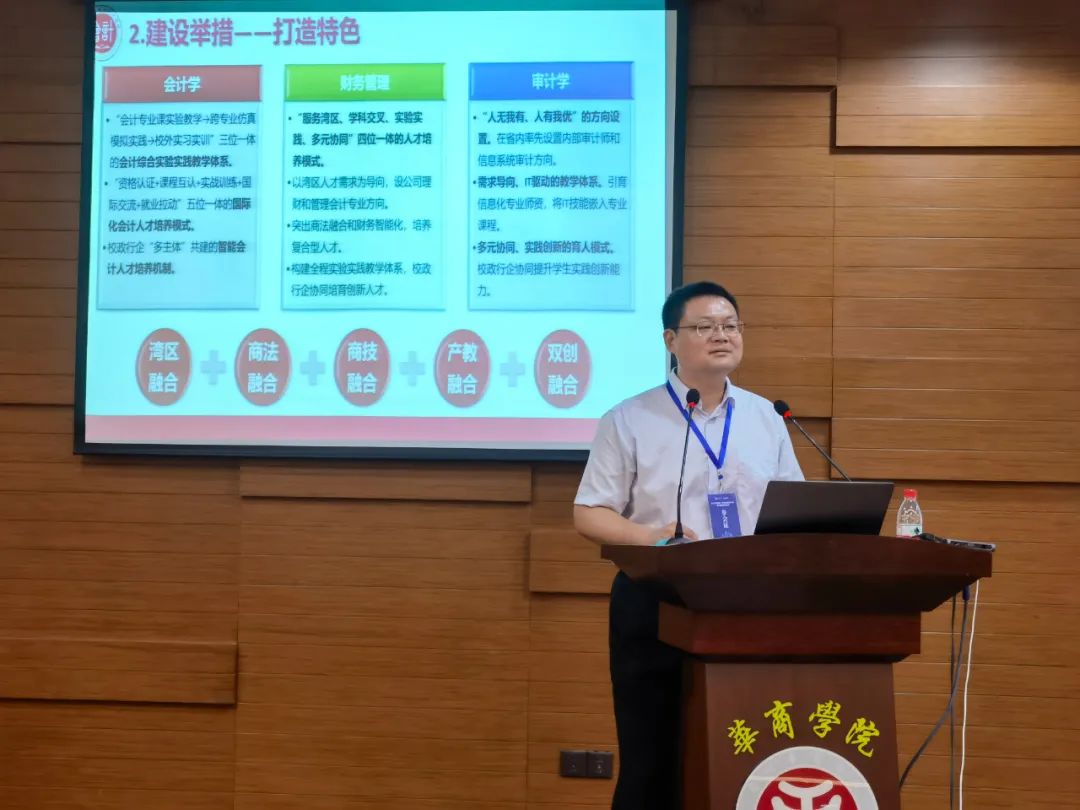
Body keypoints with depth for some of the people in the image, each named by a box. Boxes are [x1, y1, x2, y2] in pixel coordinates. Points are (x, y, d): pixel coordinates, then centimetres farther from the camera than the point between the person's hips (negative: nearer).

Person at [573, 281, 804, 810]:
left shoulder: (765, 418, 11)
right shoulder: (630, 420, -1)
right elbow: (589, 514, -3)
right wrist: (652, 539, -20)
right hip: (656, 604, -3)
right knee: (652, 758, 3)